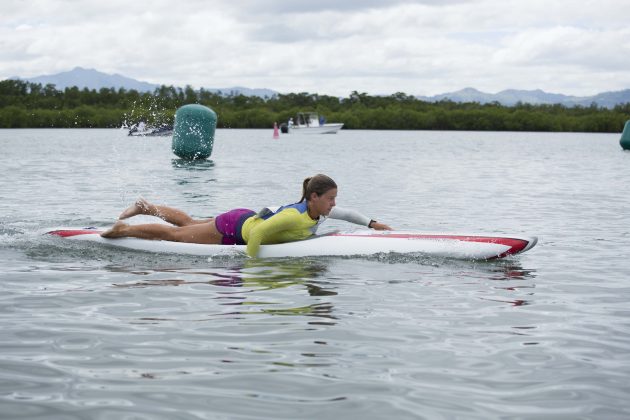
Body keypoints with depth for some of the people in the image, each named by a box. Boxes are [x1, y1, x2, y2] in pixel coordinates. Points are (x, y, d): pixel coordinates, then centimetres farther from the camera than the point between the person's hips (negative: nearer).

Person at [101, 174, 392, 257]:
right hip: (234, 230, -8)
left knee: (187, 223, 26)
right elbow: (257, 233, -38)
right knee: (174, 235, 5)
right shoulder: (294, 216, -35)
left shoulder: (320, 212, -8)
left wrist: (371, 223, 5)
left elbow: (346, 214, 11)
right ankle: (122, 230, 18)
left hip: (246, 220, 8)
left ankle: (145, 208, 42)